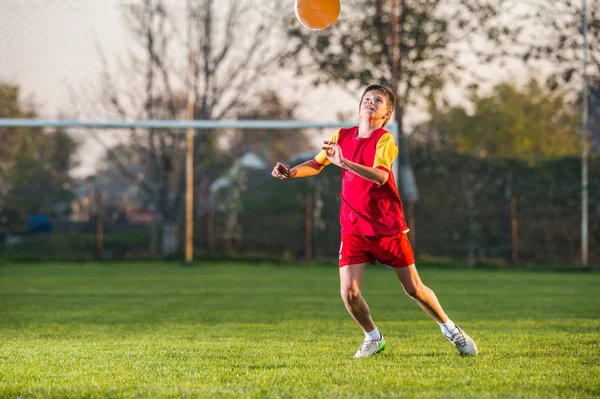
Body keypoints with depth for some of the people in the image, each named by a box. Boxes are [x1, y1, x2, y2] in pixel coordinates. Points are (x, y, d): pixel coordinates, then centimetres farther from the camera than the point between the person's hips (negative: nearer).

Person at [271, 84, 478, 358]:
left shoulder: (385, 140, -11)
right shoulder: (342, 136, 5)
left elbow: (379, 176, -29)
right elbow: (316, 165, 16)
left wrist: (344, 162, -39)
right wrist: (291, 173, -3)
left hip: (389, 227, -3)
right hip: (354, 229, 3)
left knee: (414, 289, 2)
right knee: (349, 293, -11)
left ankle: (450, 329, 27)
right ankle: (373, 338, 16)